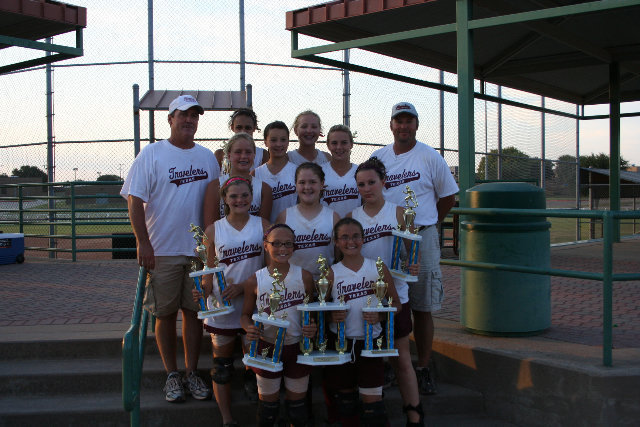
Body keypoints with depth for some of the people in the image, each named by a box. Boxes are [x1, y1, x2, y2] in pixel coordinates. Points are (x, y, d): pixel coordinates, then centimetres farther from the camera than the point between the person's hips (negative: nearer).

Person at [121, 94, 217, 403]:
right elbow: (135, 199, -7)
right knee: (165, 313, 4)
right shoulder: (151, 154, -2)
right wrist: (143, 243, -13)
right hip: (161, 250, -3)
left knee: (194, 311, 7)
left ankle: (192, 373, 19)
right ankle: (172, 374, 17)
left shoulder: (208, 157, 11)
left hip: (199, 250, 3)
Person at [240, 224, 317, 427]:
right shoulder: (254, 281, -6)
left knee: (297, 402, 15)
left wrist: (313, 327, -16)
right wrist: (249, 328, -18)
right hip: (267, 347, 0)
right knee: (268, 403, 15)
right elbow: (246, 314, 4)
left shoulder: (304, 277, -5)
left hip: (297, 347, 0)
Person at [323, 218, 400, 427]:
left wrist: (379, 315, -15)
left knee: (372, 400, -2)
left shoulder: (378, 268, 0)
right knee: (345, 397, 13)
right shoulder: (331, 273, -1)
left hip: (370, 341, -1)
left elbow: (396, 304, 4)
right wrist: (332, 316, -18)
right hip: (340, 341, 1)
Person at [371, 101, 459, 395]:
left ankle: (423, 368, 10)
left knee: (422, 308, 2)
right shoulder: (377, 158, 8)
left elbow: (448, 197, 9)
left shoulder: (430, 157, 1)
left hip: (422, 240, -2)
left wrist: (426, 224, 9)